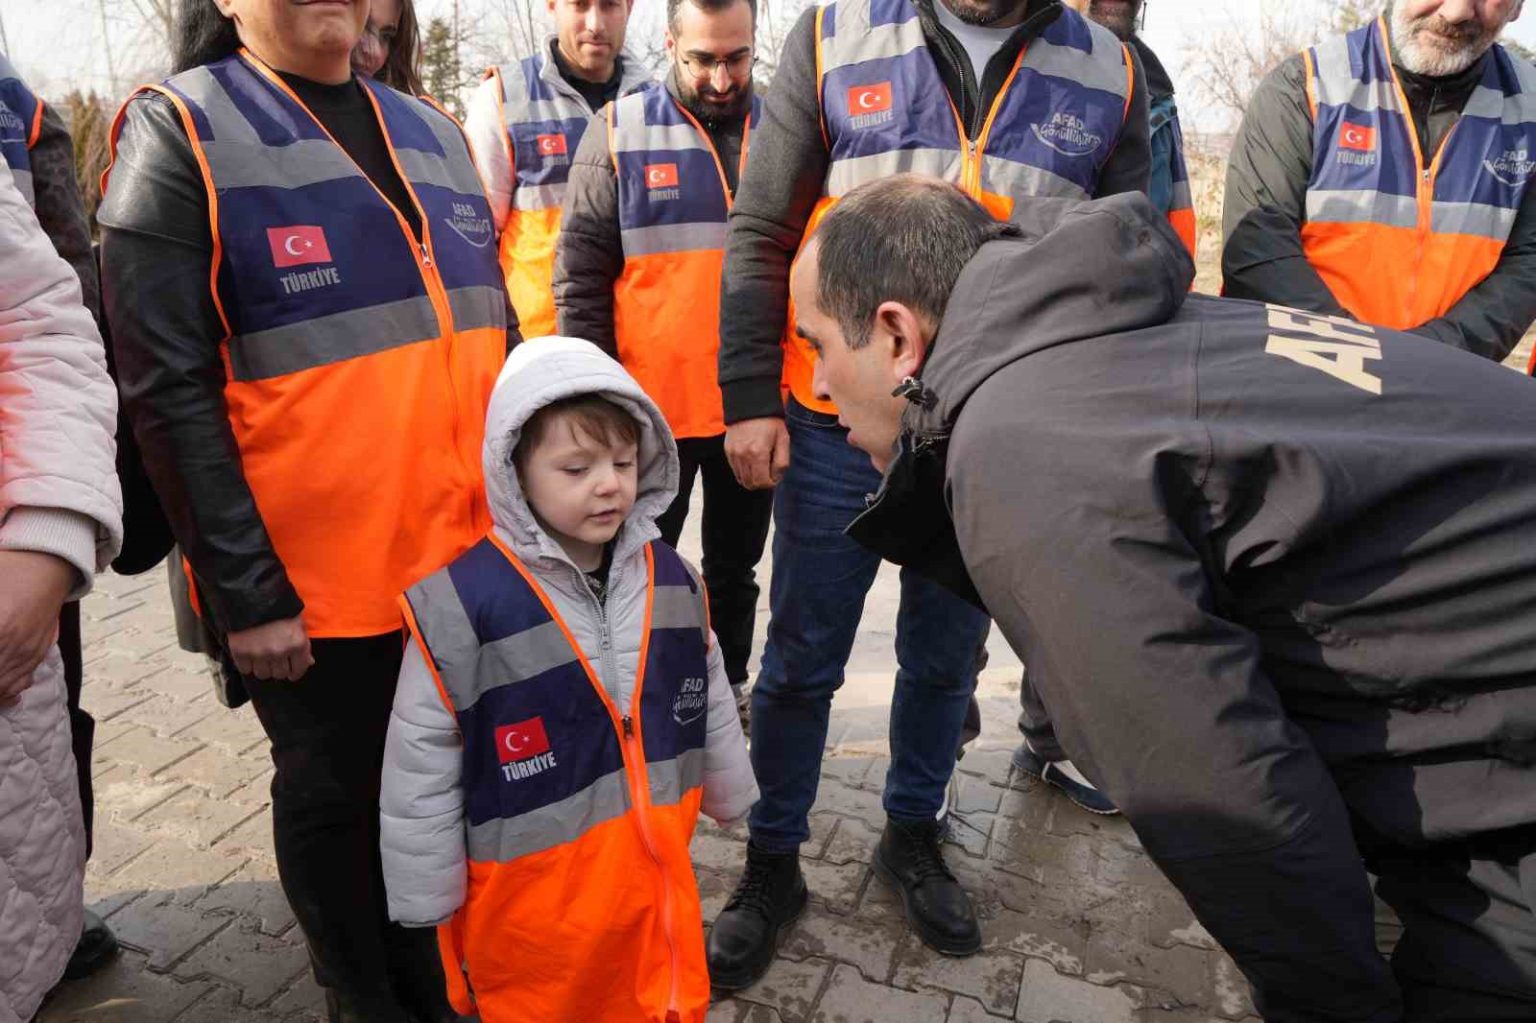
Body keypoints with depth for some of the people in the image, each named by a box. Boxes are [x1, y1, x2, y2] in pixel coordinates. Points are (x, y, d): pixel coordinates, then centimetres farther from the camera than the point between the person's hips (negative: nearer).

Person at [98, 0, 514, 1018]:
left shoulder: (434, 131, 12)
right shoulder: (179, 131, -5)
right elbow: (170, 390, -12)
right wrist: (245, 590, -15)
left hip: (467, 560, 6)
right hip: (315, 581, -5)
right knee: (334, 800, 14)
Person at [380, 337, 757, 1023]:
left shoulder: (672, 580, -5)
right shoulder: (463, 605, -21)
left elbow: (712, 703, 9)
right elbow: (420, 764, -12)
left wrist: (730, 799, 19)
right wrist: (429, 900, -6)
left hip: (656, 872, 5)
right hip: (531, 891, -4)